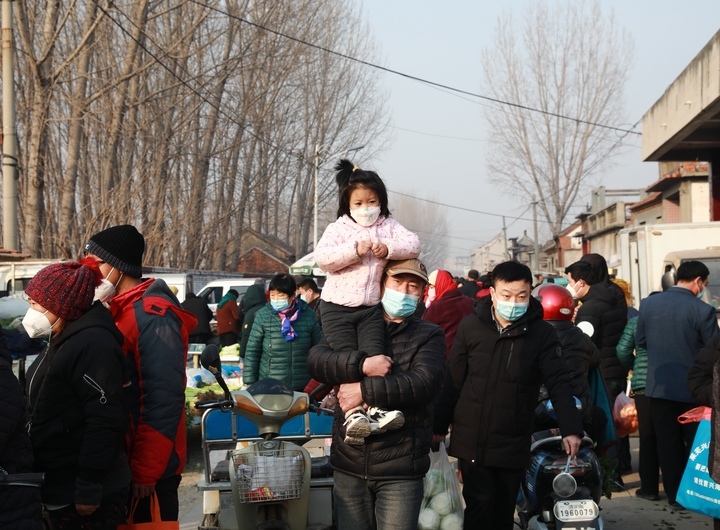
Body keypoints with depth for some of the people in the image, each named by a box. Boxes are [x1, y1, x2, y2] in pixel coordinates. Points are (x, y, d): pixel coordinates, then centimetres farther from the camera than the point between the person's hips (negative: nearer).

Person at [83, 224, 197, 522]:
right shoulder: (120, 311, 12)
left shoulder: (152, 316, -16)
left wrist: (144, 473, -21)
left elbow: (163, 403, -22)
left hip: (148, 472, -9)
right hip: (122, 462, 9)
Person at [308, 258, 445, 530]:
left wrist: (365, 391, -18)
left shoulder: (429, 335, 3)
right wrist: (362, 364, -21)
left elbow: (426, 383, -15)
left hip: (400, 467, -3)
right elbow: (316, 360, -6)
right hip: (349, 465, 3)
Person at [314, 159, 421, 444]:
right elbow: (321, 258, -15)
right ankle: (353, 412, -19)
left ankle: (376, 407, -23)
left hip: (371, 307, 2)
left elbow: (413, 244, -6)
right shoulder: (338, 228, 1)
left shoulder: (388, 226, 9)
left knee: (374, 352, -16)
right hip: (337, 306, -2)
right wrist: (355, 250, -22)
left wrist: (389, 248, -23)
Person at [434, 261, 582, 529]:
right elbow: (453, 380, 3)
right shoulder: (471, 326, -3)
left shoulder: (541, 333, -5)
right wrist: (439, 424, 7)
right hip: (471, 439, 0)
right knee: (480, 506, -7)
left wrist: (571, 428, -21)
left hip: (513, 444, 1)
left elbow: (559, 383, -9)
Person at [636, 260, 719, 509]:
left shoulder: (648, 304, -5)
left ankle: (674, 496, 18)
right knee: (695, 445, 11)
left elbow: (640, 340, 6)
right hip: (692, 390, -3)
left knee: (668, 444, 12)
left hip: (659, 387, 3)